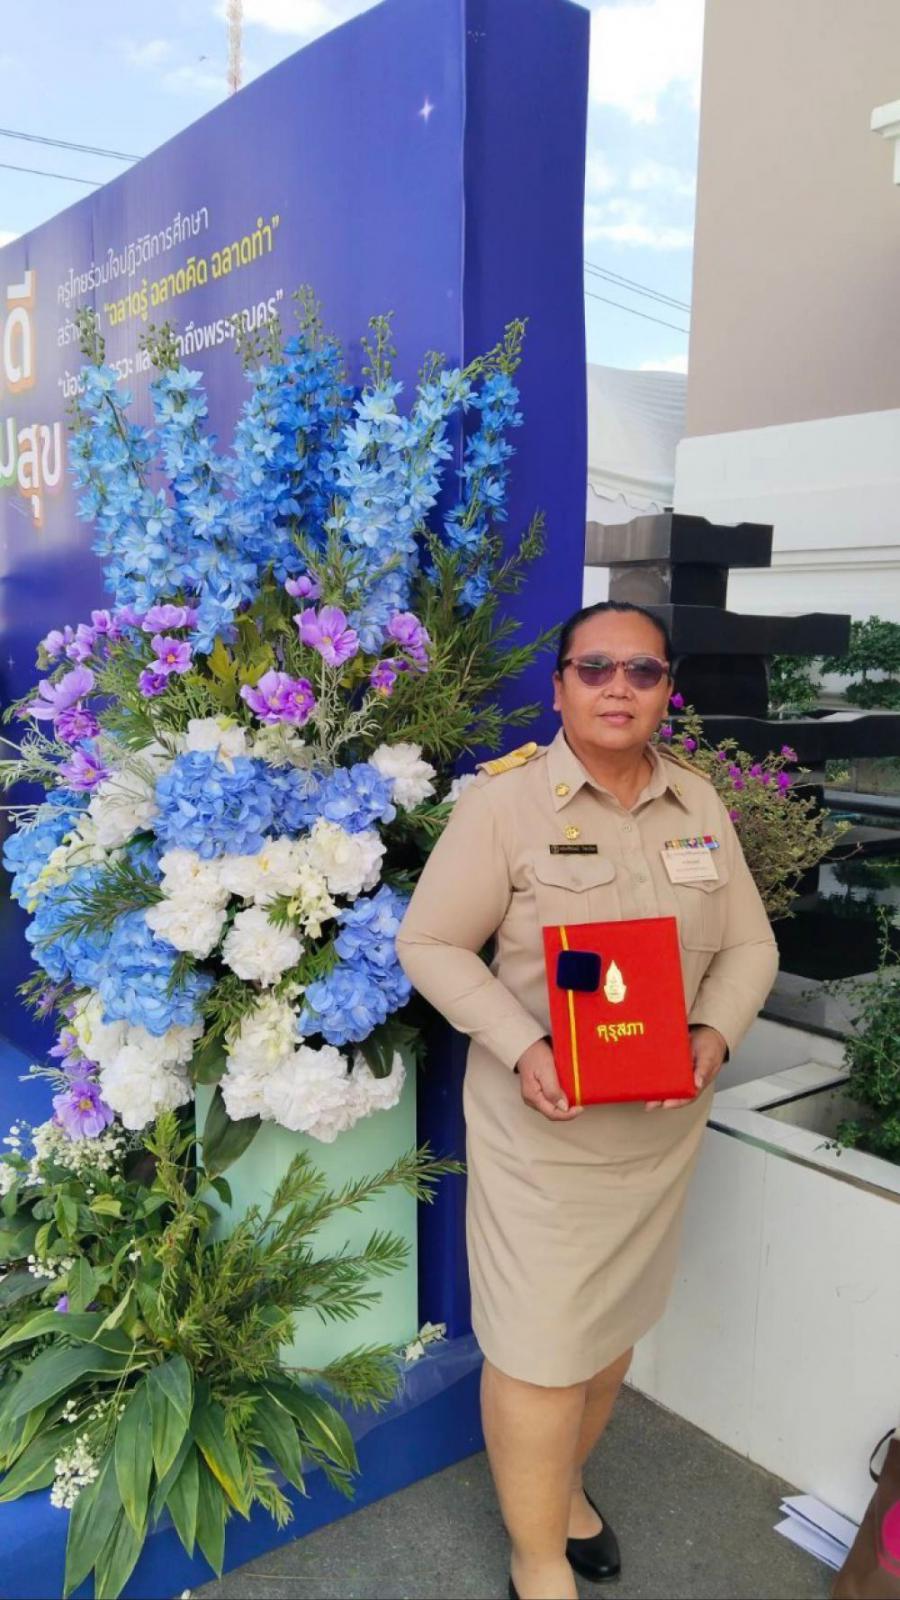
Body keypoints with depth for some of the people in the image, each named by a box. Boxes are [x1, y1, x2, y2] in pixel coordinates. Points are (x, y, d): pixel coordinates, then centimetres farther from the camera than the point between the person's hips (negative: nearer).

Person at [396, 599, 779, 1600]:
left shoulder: (699, 803, 2)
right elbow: (430, 944, -11)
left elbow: (748, 944, 5)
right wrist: (522, 1048, -23)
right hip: (542, 1123, -5)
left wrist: (716, 1033, -14)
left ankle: (565, 1482, 49)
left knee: (617, 1320, 21)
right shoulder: (503, 797, -14)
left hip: (662, 1125, 5)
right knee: (541, 1344, 4)